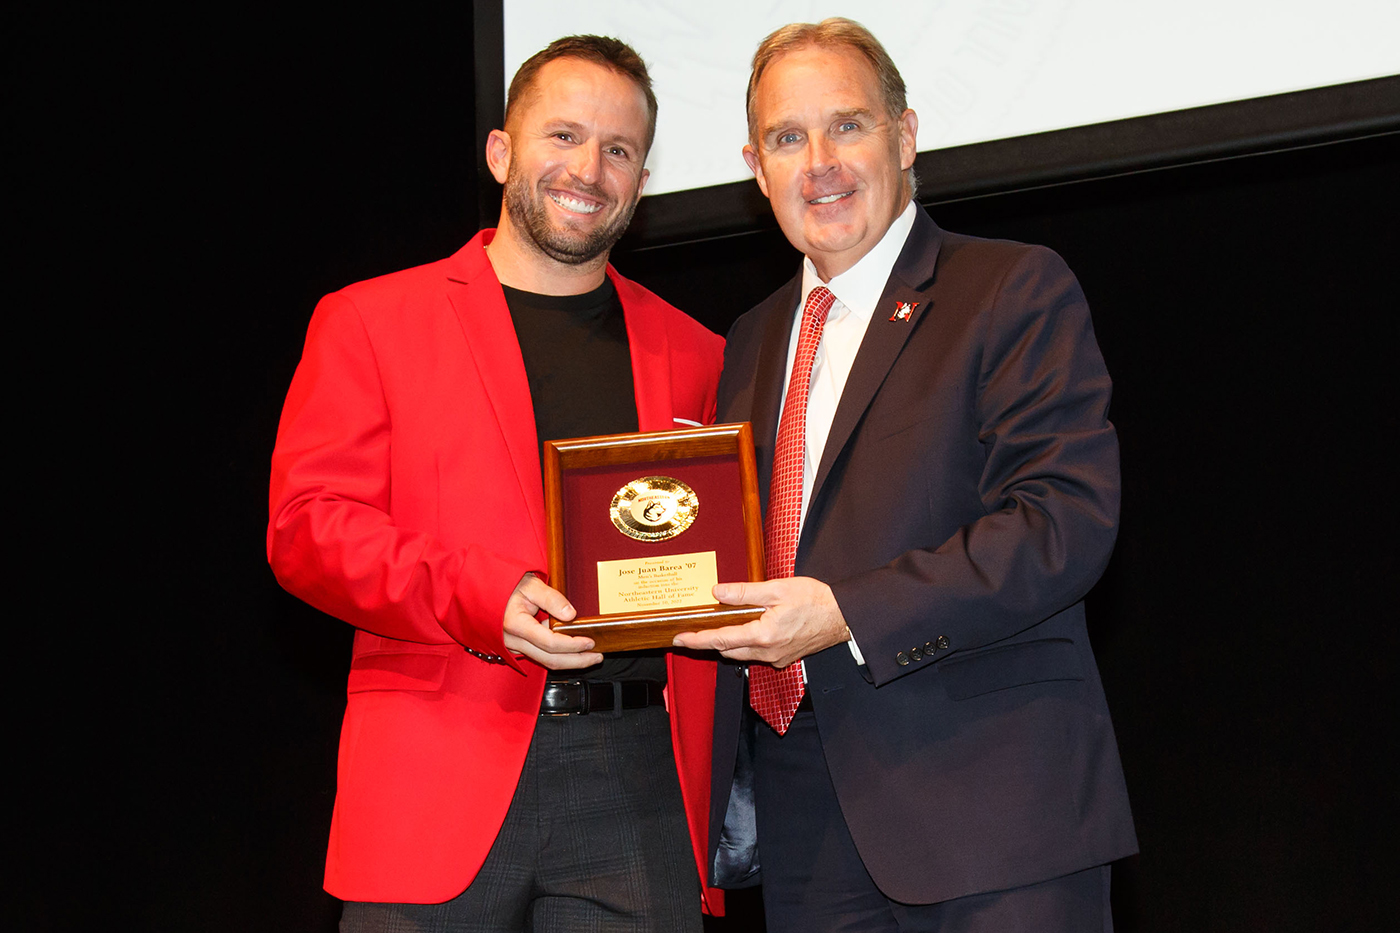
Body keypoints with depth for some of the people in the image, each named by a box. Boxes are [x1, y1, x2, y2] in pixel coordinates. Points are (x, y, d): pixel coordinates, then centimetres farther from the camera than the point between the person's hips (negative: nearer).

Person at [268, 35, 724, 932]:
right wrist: (478, 597, -15)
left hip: (638, 784, 2)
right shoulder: (369, 321, 9)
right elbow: (307, 526, 0)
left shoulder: (691, 352, 17)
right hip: (438, 780, -2)